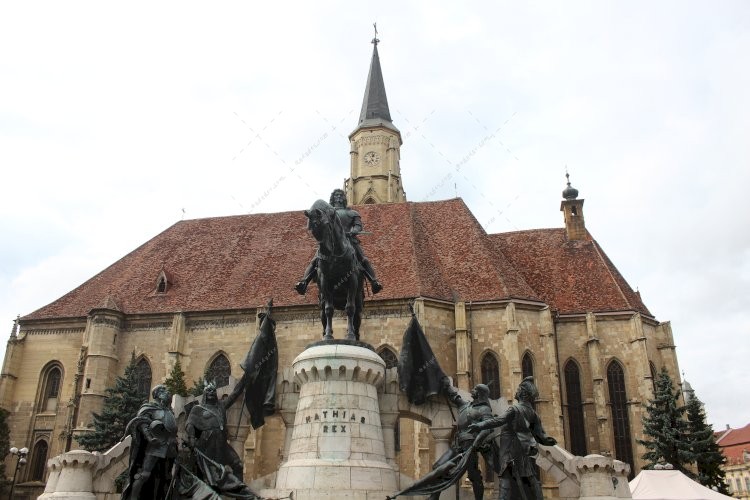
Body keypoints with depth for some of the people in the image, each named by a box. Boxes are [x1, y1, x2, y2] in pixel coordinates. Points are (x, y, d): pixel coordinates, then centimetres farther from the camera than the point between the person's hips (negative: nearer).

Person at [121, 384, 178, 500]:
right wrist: (149, 437, -27)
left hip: (168, 450, 8)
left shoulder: (169, 411, 21)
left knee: (165, 477, 10)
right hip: (154, 448, -8)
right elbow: (141, 422, -15)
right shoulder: (150, 408, -1)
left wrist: (174, 442, 17)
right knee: (144, 475, -13)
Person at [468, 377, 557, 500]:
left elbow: (500, 420, -24)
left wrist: (480, 426, -29)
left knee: (507, 477, -11)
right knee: (531, 477, 18)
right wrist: (549, 441, 24)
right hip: (524, 449, 6)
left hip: (510, 450, -6)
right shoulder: (532, 413, 7)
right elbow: (540, 434, 7)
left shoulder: (515, 409, -11)